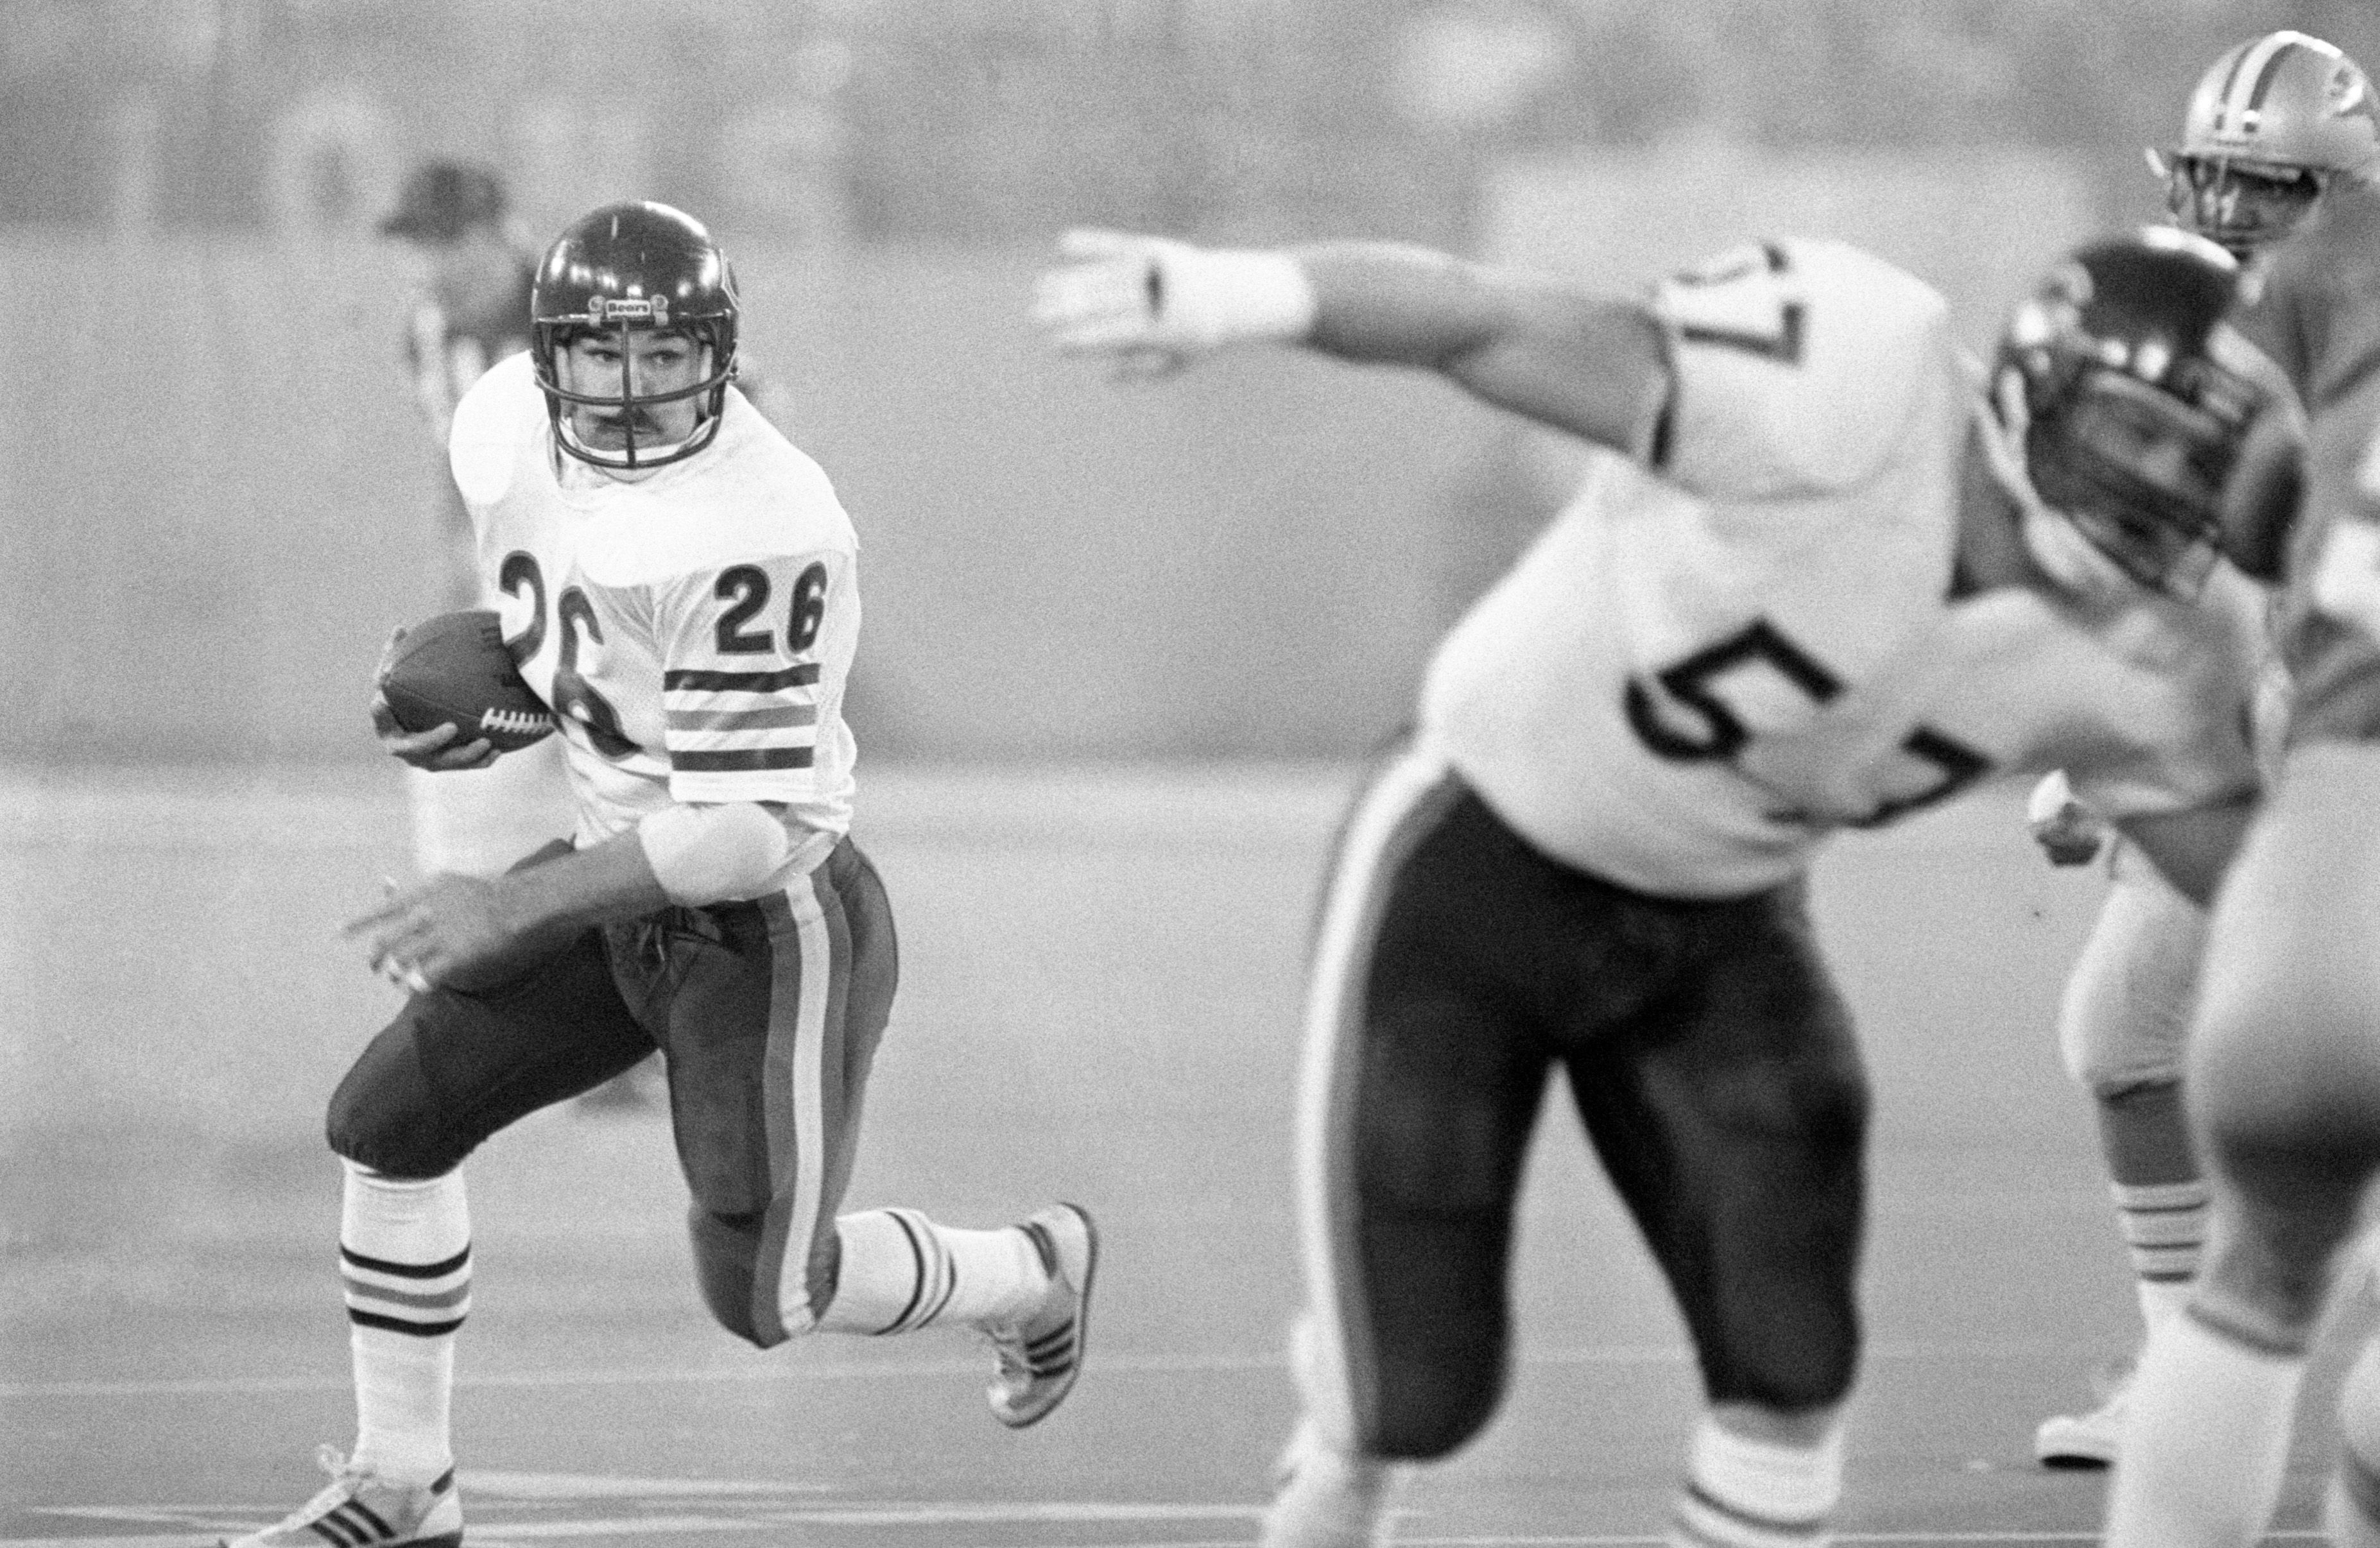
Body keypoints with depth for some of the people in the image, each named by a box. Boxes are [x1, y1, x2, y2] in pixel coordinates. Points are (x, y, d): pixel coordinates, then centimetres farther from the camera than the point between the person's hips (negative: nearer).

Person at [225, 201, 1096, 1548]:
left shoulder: (751, 533, -31)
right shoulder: (507, 428, -6)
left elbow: (756, 827, -31)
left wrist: (517, 906, -33)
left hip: (770, 918, -8)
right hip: (621, 873, 8)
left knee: (766, 1296, 0)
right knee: (388, 1121, 5)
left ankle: (1034, 1272, 29)